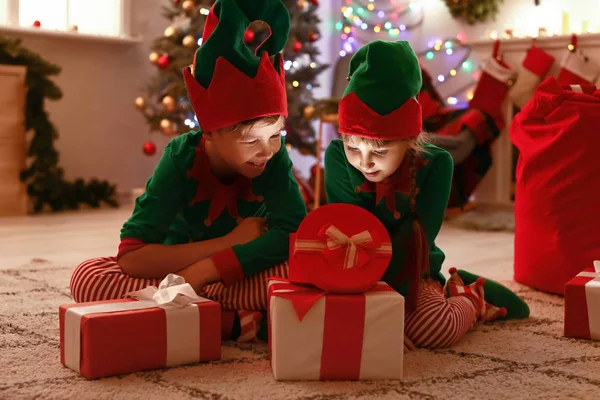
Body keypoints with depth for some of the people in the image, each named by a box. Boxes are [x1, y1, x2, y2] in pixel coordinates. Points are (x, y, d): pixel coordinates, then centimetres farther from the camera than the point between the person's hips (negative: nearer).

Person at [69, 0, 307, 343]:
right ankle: (230, 321, -30)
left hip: (240, 276, 0)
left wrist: (201, 271, -33)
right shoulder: (182, 158, -21)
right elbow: (131, 258, -29)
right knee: (88, 277, -29)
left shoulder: (274, 155, -16)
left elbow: (296, 235, -29)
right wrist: (231, 242, -27)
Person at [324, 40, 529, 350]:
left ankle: (468, 300, 10)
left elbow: (417, 239, -21)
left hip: (410, 272, -3)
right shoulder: (337, 156, -16)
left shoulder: (435, 164, -18)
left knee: (435, 327, -33)